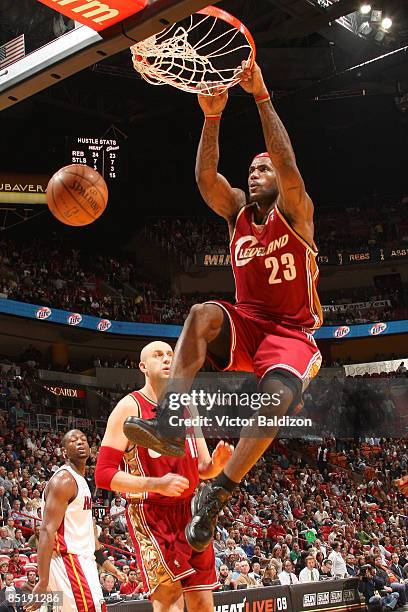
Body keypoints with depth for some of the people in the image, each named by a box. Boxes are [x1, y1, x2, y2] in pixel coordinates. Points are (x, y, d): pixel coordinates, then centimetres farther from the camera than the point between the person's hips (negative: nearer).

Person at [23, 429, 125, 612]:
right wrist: (43, 582, -25)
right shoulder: (63, 480, -11)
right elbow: (48, 531, -20)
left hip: (82, 562, 10)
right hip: (68, 561, -10)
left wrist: (107, 565, 25)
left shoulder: (81, 481, 19)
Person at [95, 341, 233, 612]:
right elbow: (103, 474, -13)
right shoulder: (130, 407, -7)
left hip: (189, 510, 6)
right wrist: (156, 484, -24)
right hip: (150, 513, -6)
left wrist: (216, 464, -7)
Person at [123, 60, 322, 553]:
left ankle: (216, 494, -24)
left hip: (291, 332, -3)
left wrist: (261, 96, -27)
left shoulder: (295, 212, -4)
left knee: (279, 393, -33)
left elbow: (288, 165, -23)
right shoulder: (238, 212, 8)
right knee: (203, 313, -31)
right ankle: (169, 423, -44)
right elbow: (206, 177, -9)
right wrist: (212, 116, -20)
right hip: (246, 324, 3)